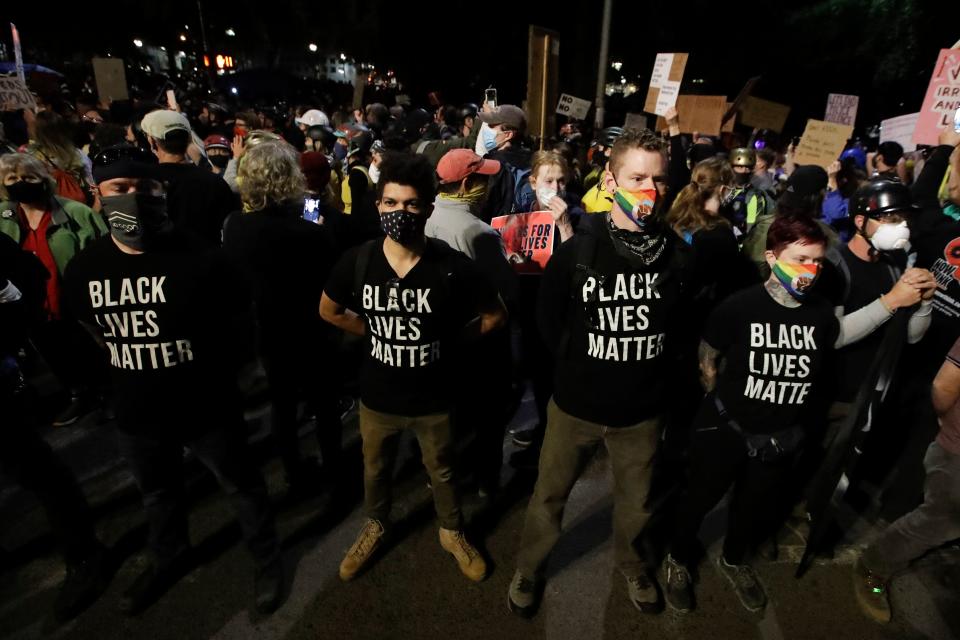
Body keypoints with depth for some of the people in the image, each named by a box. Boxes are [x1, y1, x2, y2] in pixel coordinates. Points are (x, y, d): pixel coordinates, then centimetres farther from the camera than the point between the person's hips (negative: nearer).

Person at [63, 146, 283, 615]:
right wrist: (136, 368, 10)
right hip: (136, 415, 5)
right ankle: (169, 558, 57)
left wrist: (209, 369, -2)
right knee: (157, 495, 28)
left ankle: (267, 558, 41)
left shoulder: (203, 261, -21)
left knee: (241, 488, 16)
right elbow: (96, 330, 11)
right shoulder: (83, 270, -8)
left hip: (209, 410, -4)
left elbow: (238, 327, -7)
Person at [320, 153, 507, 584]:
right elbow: (329, 311, 4)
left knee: (442, 472, 23)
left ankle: (452, 533, 51)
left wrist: (449, 339, -8)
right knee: (375, 470, 26)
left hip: (433, 398, -2)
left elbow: (495, 316, -6)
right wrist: (374, 333, 0)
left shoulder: (453, 266, -21)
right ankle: (374, 528, 56)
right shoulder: (357, 261, -15)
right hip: (377, 396, 2)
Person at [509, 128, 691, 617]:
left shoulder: (678, 255, -10)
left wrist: (650, 366, 3)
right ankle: (528, 570, 44)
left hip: (643, 408, 2)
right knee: (549, 495, 17)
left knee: (636, 500, 23)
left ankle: (631, 564, 54)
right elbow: (548, 321, -2)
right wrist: (580, 364, 0)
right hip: (576, 403, -1)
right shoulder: (576, 252, -15)